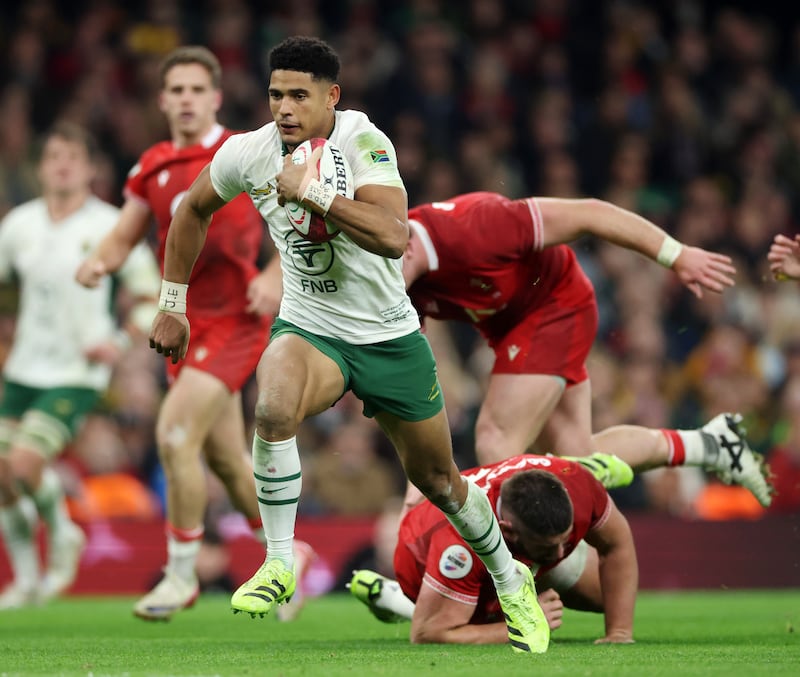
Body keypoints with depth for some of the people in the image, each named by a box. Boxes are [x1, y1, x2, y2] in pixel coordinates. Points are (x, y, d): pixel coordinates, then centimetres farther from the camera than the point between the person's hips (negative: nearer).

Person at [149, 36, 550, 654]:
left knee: (438, 480, 11)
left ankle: (512, 583, 38)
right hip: (309, 327, 2)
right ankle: (280, 564, -15)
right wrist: (173, 307, 11)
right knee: (273, 409, -33)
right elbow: (193, 211, 11)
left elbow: (393, 236, -36)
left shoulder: (363, 143, -21)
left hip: (390, 336, -1)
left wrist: (311, 191, -36)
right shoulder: (248, 153, -9)